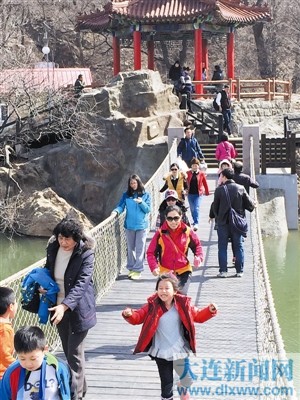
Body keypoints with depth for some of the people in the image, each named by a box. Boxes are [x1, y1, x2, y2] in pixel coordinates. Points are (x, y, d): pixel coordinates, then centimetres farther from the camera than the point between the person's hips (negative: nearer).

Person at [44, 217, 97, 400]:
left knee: (74, 353, -5)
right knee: (68, 351, 18)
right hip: (59, 307, 6)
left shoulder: (85, 254, -20)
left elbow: (81, 283, -28)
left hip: (78, 309, -6)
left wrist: (65, 305, -39)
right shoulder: (53, 248, -3)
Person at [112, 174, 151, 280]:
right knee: (130, 248, 12)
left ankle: (138, 270, 0)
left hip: (142, 225, -2)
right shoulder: (126, 195, 4)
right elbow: (121, 206, -1)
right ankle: (131, 268, 22)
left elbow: (148, 209, -3)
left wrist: (141, 202, -21)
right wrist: (116, 211, -22)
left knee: (139, 248, -3)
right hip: (129, 225, 2)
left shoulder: (145, 195, 0)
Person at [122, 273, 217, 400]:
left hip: (180, 351, 1)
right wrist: (129, 314, -30)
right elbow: (138, 317, -9)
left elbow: (198, 316, 5)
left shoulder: (183, 304, -6)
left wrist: (210, 311, -12)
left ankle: (182, 388, 45)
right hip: (161, 353, -1)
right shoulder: (152, 306, -10)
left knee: (188, 379, 8)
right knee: (166, 382, 7)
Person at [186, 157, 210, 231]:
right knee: (192, 209, 14)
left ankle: (196, 224, -18)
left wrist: (207, 192, 12)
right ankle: (195, 221, 32)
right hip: (190, 194, 3)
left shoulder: (201, 174, -3)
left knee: (196, 208, -14)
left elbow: (205, 183, 5)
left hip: (198, 194, -3)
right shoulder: (188, 173, 1)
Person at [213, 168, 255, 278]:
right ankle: (239, 271, 11)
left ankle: (223, 271, 4)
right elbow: (250, 205, -2)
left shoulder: (219, 190, -9)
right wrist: (253, 204, 20)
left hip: (223, 222, -2)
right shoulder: (241, 188, -4)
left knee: (222, 247, 7)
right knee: (238, 246, 10)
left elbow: (215, 207, -2)